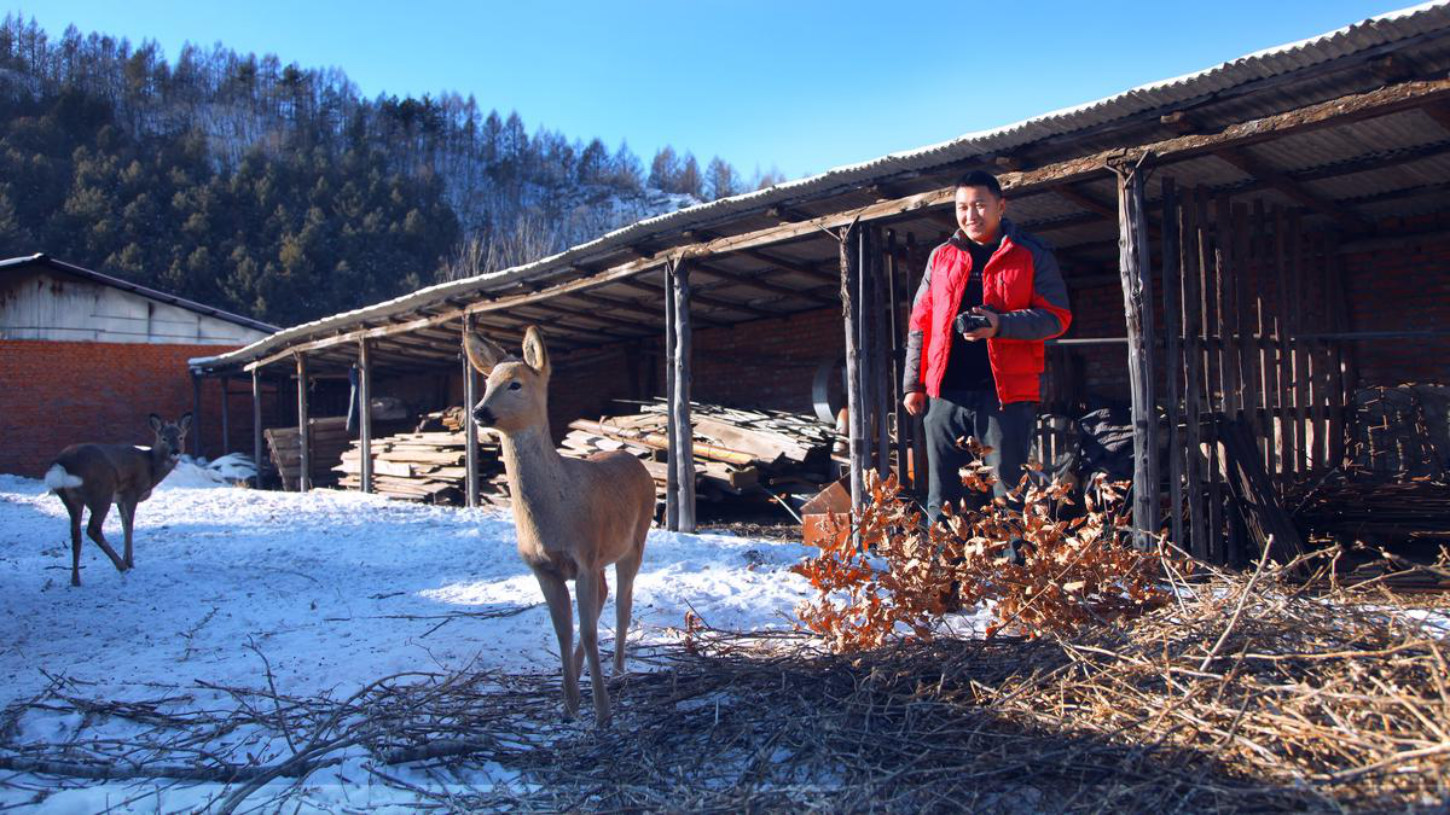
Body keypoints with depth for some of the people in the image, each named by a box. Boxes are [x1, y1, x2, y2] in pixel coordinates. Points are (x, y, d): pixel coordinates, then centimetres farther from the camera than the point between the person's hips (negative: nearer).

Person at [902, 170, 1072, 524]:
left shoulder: (1032, 255, 5)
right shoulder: (941, 256, 16)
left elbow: (1056, 317, -2)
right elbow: (921, 323, 16)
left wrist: (1001, 325, -18)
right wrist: (913, 383, 8)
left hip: (1006, 394, -3)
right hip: (946, 393, 3)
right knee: (942, 498, 6)